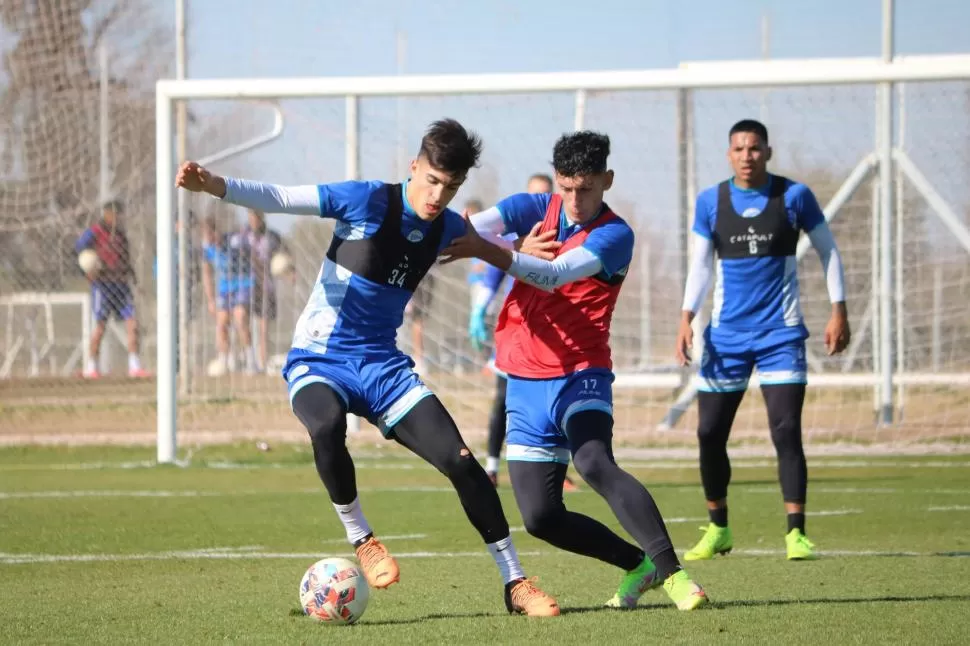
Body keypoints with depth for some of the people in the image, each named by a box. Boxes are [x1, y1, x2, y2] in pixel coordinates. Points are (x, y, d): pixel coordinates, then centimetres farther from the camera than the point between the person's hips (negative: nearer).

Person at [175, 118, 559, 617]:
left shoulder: (447, 228, 2)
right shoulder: (368, 201, -14)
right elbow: (277, 199, -19)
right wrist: (214, 186, -33)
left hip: (382, 366, 5)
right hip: (317, 362, -4)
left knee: (461, 461, -10)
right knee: (327, 426, -39)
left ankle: (515, 584, 3)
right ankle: (361, 540, -14)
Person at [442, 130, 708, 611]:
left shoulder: (614, 236, -10)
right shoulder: (536, 210, 6)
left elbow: (556, 275, -26)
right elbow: (475, 227, -9)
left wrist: (493, 252, -41)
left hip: (579, 375, -6)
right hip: (525, 382, 6)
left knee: (594, 463, -33)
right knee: (540, 515, 0)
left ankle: (672, 571, -34)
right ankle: (640, 564, 17)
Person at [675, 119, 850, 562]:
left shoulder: (794, 196, -2)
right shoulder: (710, 202, 3)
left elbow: (827, 251, 7)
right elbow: (700, 264, 10)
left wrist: (839, 310, 2)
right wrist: (686, 318, -2)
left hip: (781, 334, -2)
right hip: (727, 335, 3)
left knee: (786, 432, -13)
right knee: (710, 434, 3)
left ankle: (796, 533, -10)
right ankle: (718, 530, 20)